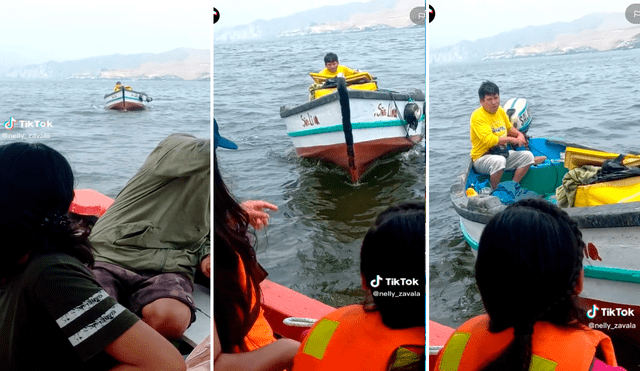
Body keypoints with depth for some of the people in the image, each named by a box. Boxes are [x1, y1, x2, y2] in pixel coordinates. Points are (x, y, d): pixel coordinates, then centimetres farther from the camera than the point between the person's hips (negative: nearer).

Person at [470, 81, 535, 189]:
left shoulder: (500, 111, 8)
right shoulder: (478, 116, -18)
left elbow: (509, 128, 27)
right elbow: (489, 140, -28)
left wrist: (519, 134, 5)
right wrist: (512, 139, -18)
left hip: (501, 153, 9)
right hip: (482, 157, -9)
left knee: (528, 156, -1)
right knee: (499, 160, -38)